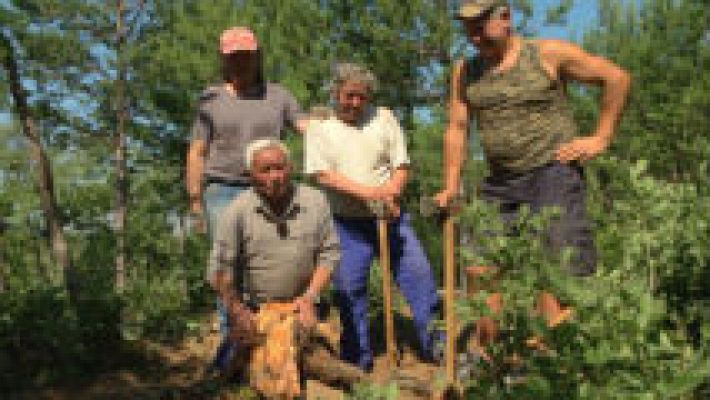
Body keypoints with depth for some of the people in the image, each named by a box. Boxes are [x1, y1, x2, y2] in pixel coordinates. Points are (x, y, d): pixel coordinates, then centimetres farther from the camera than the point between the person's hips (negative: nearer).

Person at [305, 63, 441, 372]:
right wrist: (368, 192, -21)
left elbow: (401, 164, 6)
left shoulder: (383, 118, 6)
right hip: (347, 224, -1)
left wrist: (391, 192, -14)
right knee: (349, 289, 3)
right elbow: (322, 174, -11)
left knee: (419, 276, -1)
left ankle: (437, 345, 13)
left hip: (389, 218, 1)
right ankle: (358, 360, 18)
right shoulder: (320, 128, 1)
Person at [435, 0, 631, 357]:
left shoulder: (548, 54, -2)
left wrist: (600, 138, -3)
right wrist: (451, 187, 6)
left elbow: (617, 78, 1)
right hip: (501, 183, 5)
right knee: (481, 264, 2)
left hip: (553, 171, -5)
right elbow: (457, 128, 12)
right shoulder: (465, 72, 12)